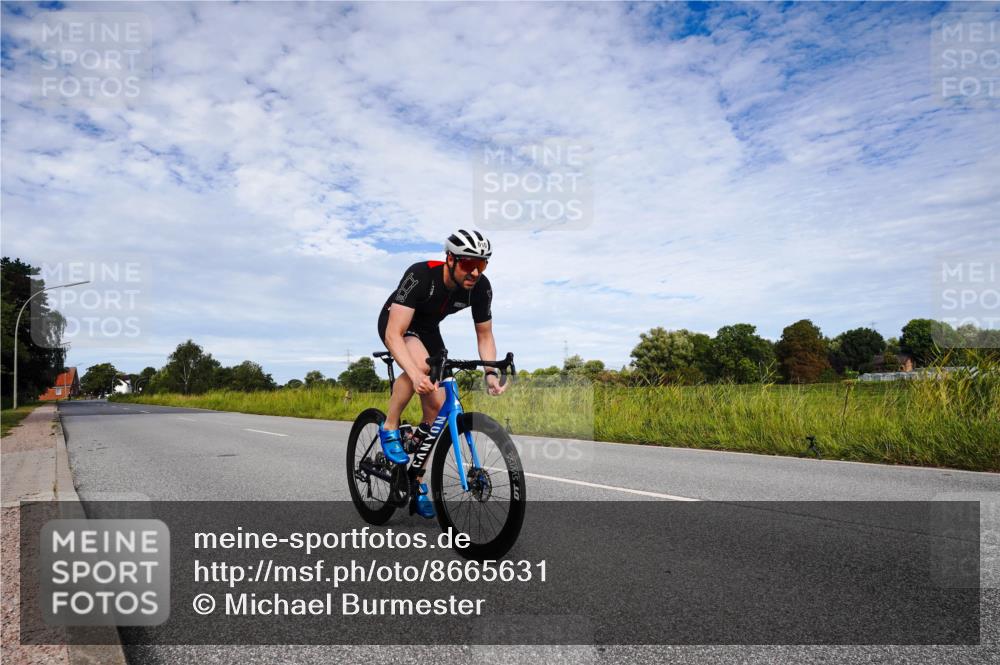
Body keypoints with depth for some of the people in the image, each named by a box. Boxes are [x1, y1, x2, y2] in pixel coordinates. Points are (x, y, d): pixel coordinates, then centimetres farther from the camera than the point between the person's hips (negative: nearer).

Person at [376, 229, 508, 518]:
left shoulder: (481, 287, -23)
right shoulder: (420, 275, -37)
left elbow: (485, 335, -10)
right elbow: (394, 334, -41)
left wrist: (491, 371, -28)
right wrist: (415, 374, -57)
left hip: (428, 328, 5)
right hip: (396, 323, -5)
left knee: (437, 407, -5)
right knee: (421, 362, -39)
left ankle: (416, 481, 12)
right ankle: (389, 429, -15)